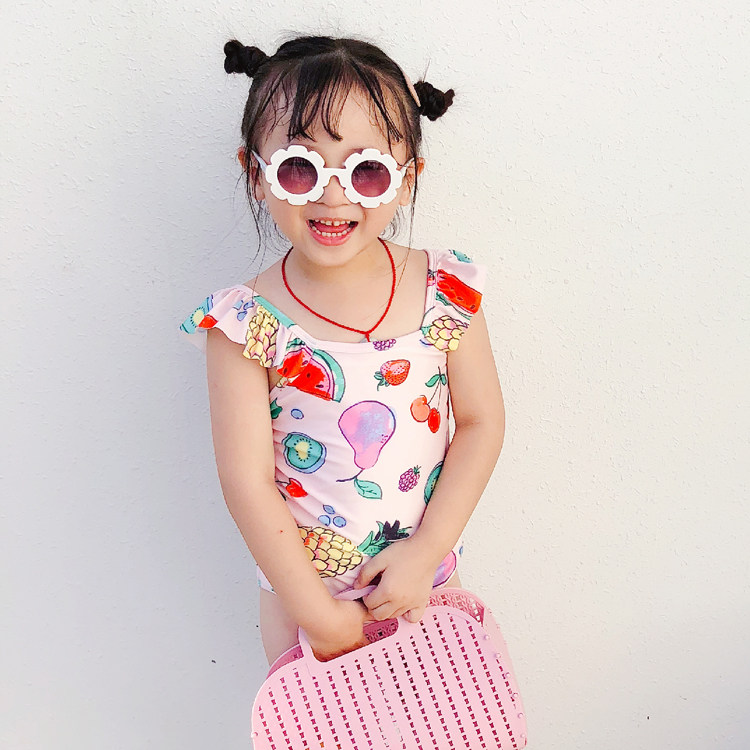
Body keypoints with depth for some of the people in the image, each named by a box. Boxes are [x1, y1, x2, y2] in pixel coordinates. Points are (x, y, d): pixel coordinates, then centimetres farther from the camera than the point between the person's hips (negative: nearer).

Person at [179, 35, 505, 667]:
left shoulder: (445, 291, -15)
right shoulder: (247, 324, -21)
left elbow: (481, 422, -8)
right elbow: (248, 482, -19)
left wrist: (427, 550, -14)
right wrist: (320, 614, -16)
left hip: (424, 572, 2)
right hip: (301, 582, -1)